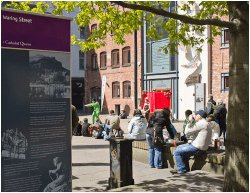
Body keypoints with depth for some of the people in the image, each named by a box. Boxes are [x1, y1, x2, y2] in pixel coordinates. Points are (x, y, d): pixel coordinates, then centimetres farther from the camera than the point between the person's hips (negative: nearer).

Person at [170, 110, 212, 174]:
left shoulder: (201, 123, -19)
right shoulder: (205, 123, 16)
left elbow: (187, 132, -19)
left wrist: (190, 121, -10)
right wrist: (192, 142, 11)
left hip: (197, 148, -11)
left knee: (176, 152, -10)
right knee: (179, 147, 22)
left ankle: (182, 170, 1)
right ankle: (186, 168, 22)